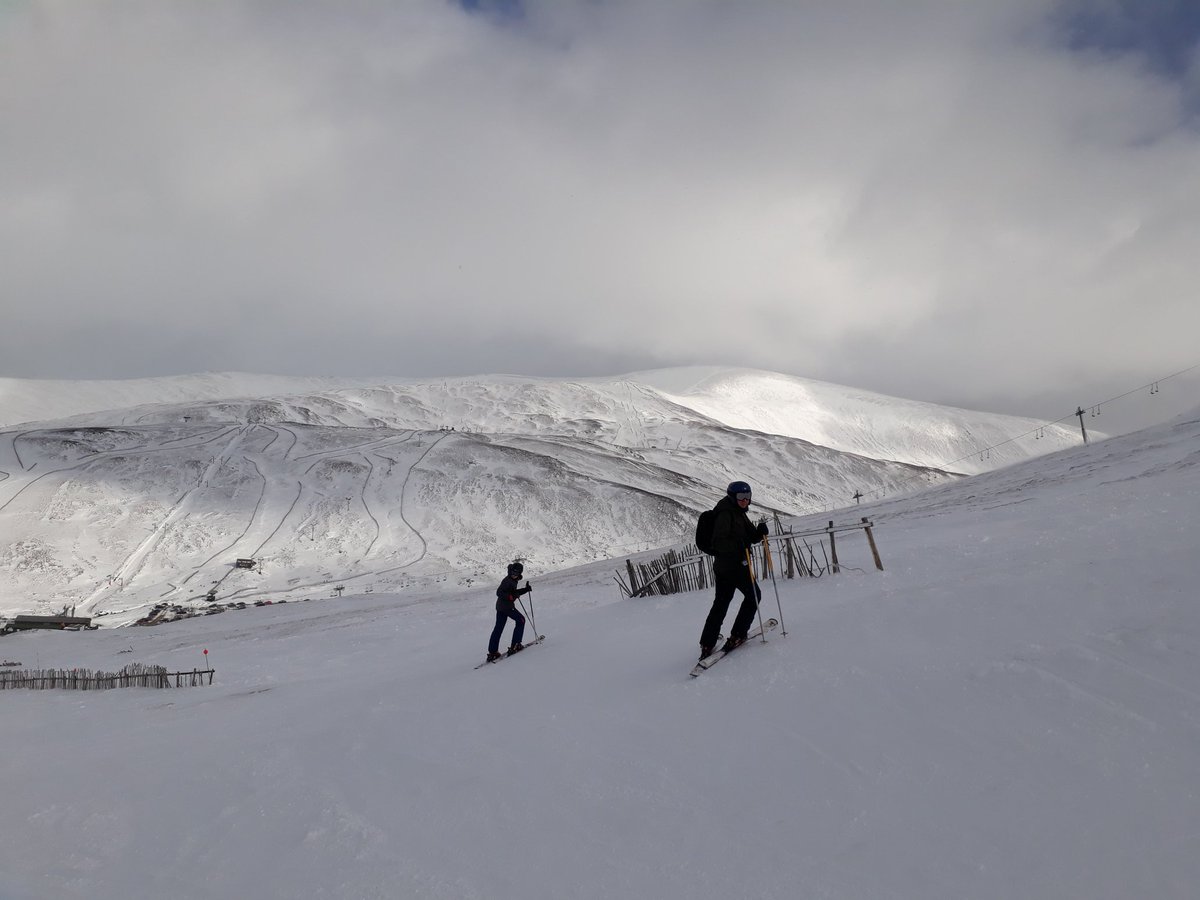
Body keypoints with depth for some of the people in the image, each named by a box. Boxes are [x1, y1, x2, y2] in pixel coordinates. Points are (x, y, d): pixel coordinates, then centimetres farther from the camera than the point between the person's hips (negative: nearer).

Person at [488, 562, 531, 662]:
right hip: (506, 607, -9)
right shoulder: (508, 580, -16)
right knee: (520, 620, 5)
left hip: (501, 606, 9)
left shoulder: (512, 580, 14)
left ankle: (492, 652, 10)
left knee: (498, 629, 9)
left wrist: (526, 589, 15)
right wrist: (510, 597, -30)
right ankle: (515, 645, 5)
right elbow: (499, 592, -22)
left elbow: (514, 592, 25)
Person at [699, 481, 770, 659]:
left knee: (721, 603, 10)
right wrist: (738, 545, -33)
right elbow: (720, 540, -23)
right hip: (733, 565, -9)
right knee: (753, 595, 5)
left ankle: (707, 644, 10)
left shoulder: (740, 514, 17)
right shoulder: (725, 514, -13)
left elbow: (752, 537, 16)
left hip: (721, 566, 9)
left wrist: (760, 531, -4)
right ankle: (737, 636, 8)